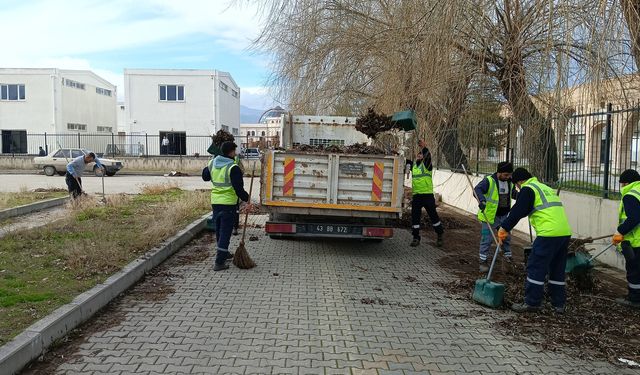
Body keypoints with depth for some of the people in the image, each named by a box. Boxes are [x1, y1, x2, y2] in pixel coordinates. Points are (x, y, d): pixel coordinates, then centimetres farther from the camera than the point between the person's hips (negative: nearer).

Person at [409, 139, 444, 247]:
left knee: (433, 216, 4)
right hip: (416, 195, 5)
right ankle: (416, 238, 14)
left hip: (427, 195, -5)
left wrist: (424, 147, -37)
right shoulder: (414, 165, 13)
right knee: (415, 217, 4)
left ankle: (440, 236, 20)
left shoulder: (426, 164, -2)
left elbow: (428, 156, -19)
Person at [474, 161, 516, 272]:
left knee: (506, 238, 18)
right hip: (491, 216, -6)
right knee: (487, 239, -2)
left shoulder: (510, 182, 5)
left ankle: (508, 258, 36)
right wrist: (482, 200, -51)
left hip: (505, 216, 6)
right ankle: (483, 261, 9)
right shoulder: (489, 181, -18)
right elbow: (477, 189, -32)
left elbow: (514, 193, 22)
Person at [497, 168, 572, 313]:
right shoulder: (546, 188, 27)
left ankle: (532, 302, 4)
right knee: (557, 270, 16)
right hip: (565, 232, 9)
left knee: (535, 268, -1)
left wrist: (504, 228, 4)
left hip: (549, 234, -9)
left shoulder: (527, 189, -1)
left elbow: (517, 212, -5)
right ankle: (558, 304, 22)